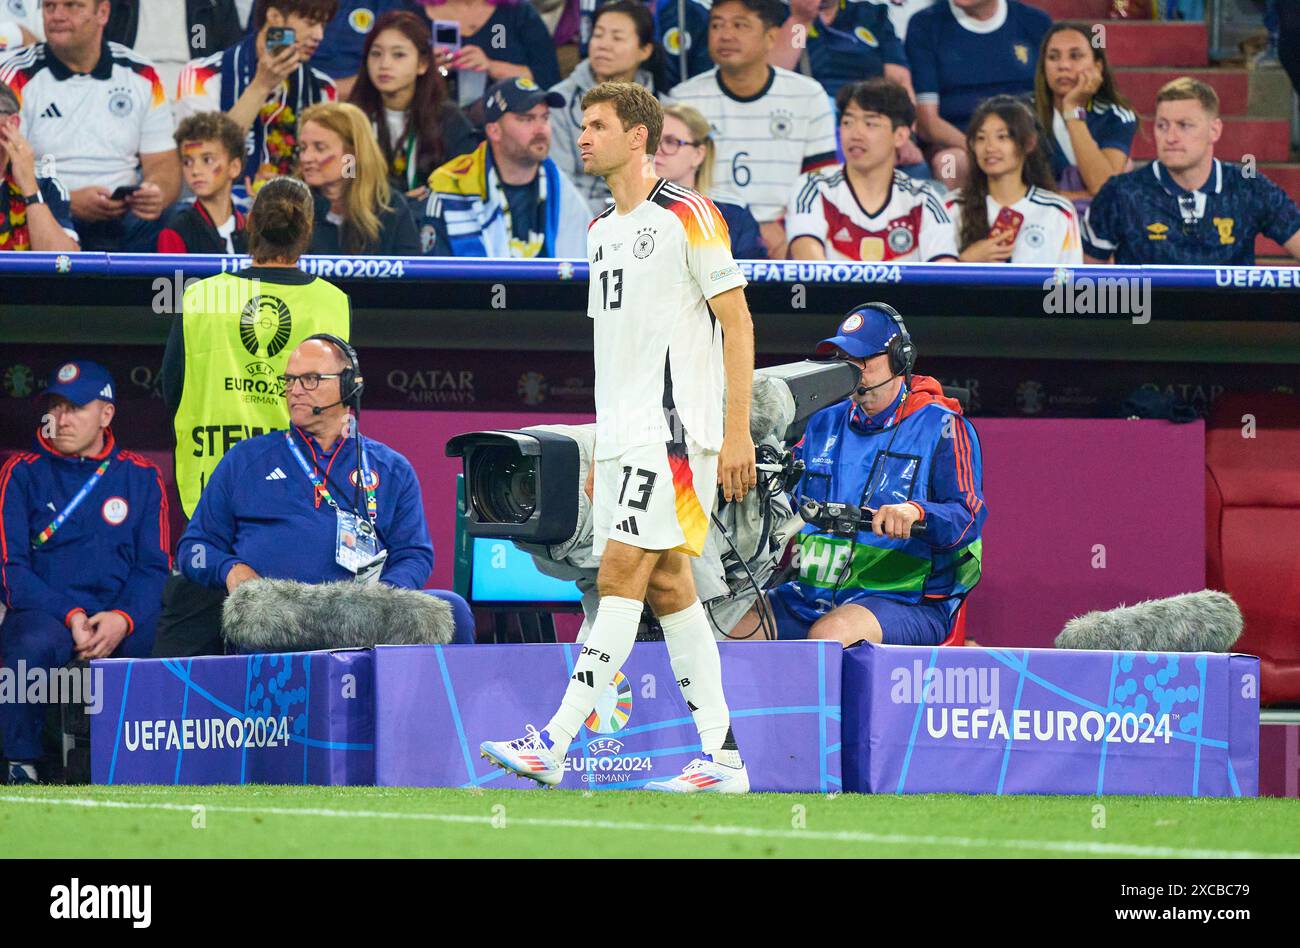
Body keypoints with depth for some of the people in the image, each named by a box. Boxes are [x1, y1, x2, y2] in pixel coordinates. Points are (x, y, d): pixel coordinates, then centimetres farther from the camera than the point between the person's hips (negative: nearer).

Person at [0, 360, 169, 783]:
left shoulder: (141, 477, 14)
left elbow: (154, 570, 8)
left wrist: (122, 619, -13)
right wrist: (70, 617, -15)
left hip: (123, 619, 2)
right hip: (44, 614, -2)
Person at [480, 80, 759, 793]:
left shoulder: (688, 215, -8)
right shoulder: (601, 230, 17)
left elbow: (736, 322, -9)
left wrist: (737, 432, -15)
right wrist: (600, 448, 21)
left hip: (674, 430, -9)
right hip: (623, 438, 9)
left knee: (621, 574, -13)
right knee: (667, 587, 6)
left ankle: (552, 745, -20)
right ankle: (723, 757, 7)